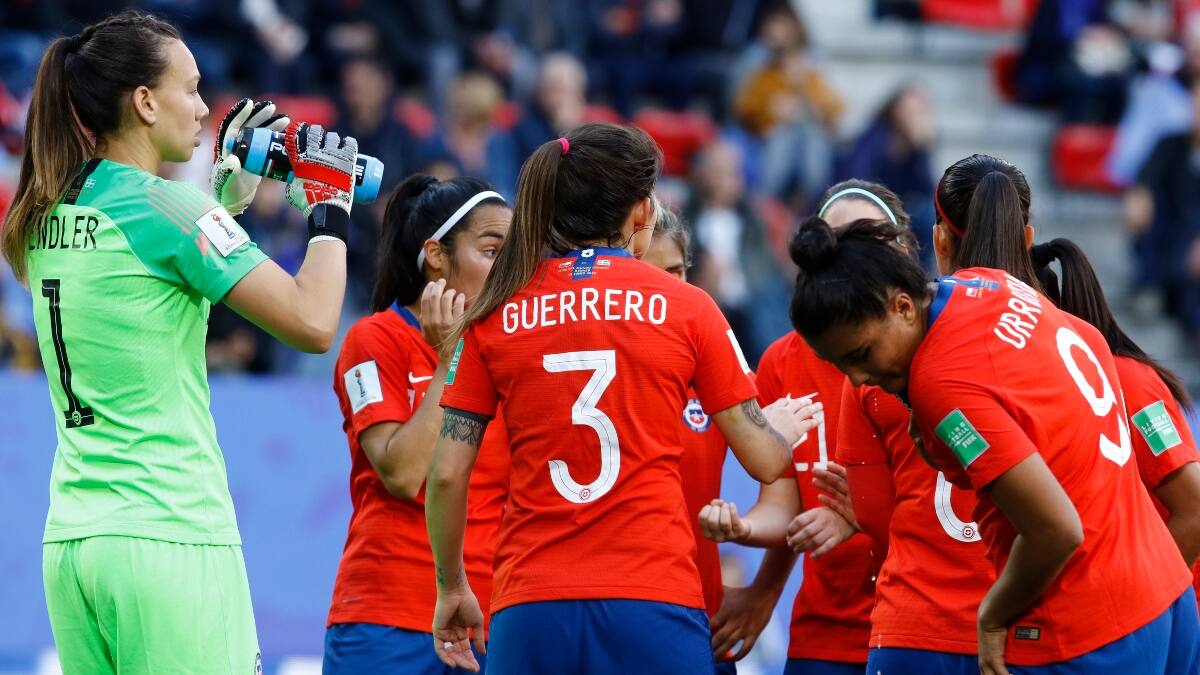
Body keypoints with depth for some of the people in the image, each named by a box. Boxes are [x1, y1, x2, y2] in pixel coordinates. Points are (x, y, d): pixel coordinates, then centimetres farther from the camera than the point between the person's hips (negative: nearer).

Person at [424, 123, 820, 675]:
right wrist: (787, 426, 31)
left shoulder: (496, 314, 6)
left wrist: (452, 589, 18)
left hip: (531, 613, 2)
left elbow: (446, 475, 4)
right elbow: (764, 461, 7)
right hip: (653, 607, -2)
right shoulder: (686, 308, 3)